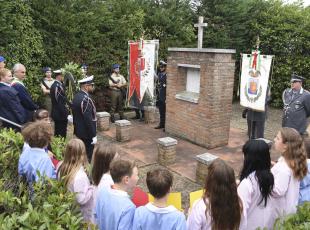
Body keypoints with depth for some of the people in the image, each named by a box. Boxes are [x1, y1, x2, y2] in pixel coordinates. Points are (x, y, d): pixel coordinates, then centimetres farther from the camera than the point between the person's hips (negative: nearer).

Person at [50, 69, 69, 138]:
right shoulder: (57, 86, -20)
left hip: (56, 114, 10)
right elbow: (60, 103, -23)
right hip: (60, 114, -10)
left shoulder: (55, 85, 11)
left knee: (57, 133, 18)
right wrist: (66, 114, -21)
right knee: (62, 134, -4)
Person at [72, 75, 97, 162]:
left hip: (78, 131, 10)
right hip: (86, 133, -10)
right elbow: (88, 120, -26)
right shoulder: (85, 99, -24)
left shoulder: (76, 96, 5)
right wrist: (93, 135, -20)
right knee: (87, 156, 2)